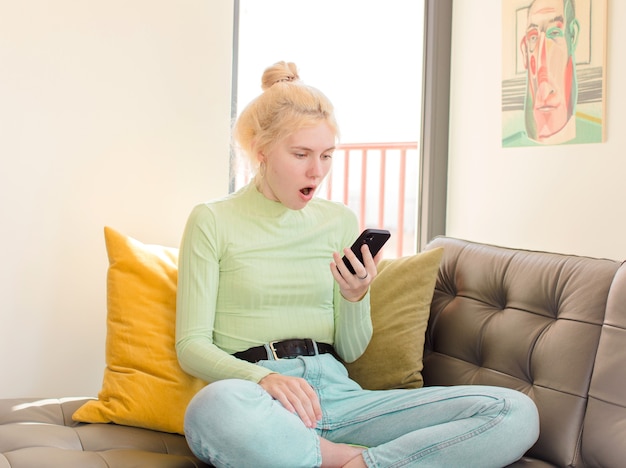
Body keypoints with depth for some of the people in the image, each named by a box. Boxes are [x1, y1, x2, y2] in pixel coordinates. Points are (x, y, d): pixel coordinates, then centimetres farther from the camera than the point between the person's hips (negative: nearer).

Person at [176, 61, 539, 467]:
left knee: (516, 413, -16)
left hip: (336, 394, 4)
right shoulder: (212, 222, 5)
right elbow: (192, 345, -1)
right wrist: (265, 378, -21)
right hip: (257, 396, -4)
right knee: (215, 408, -45)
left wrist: (356, 297, -6)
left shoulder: (341, 221, 16)